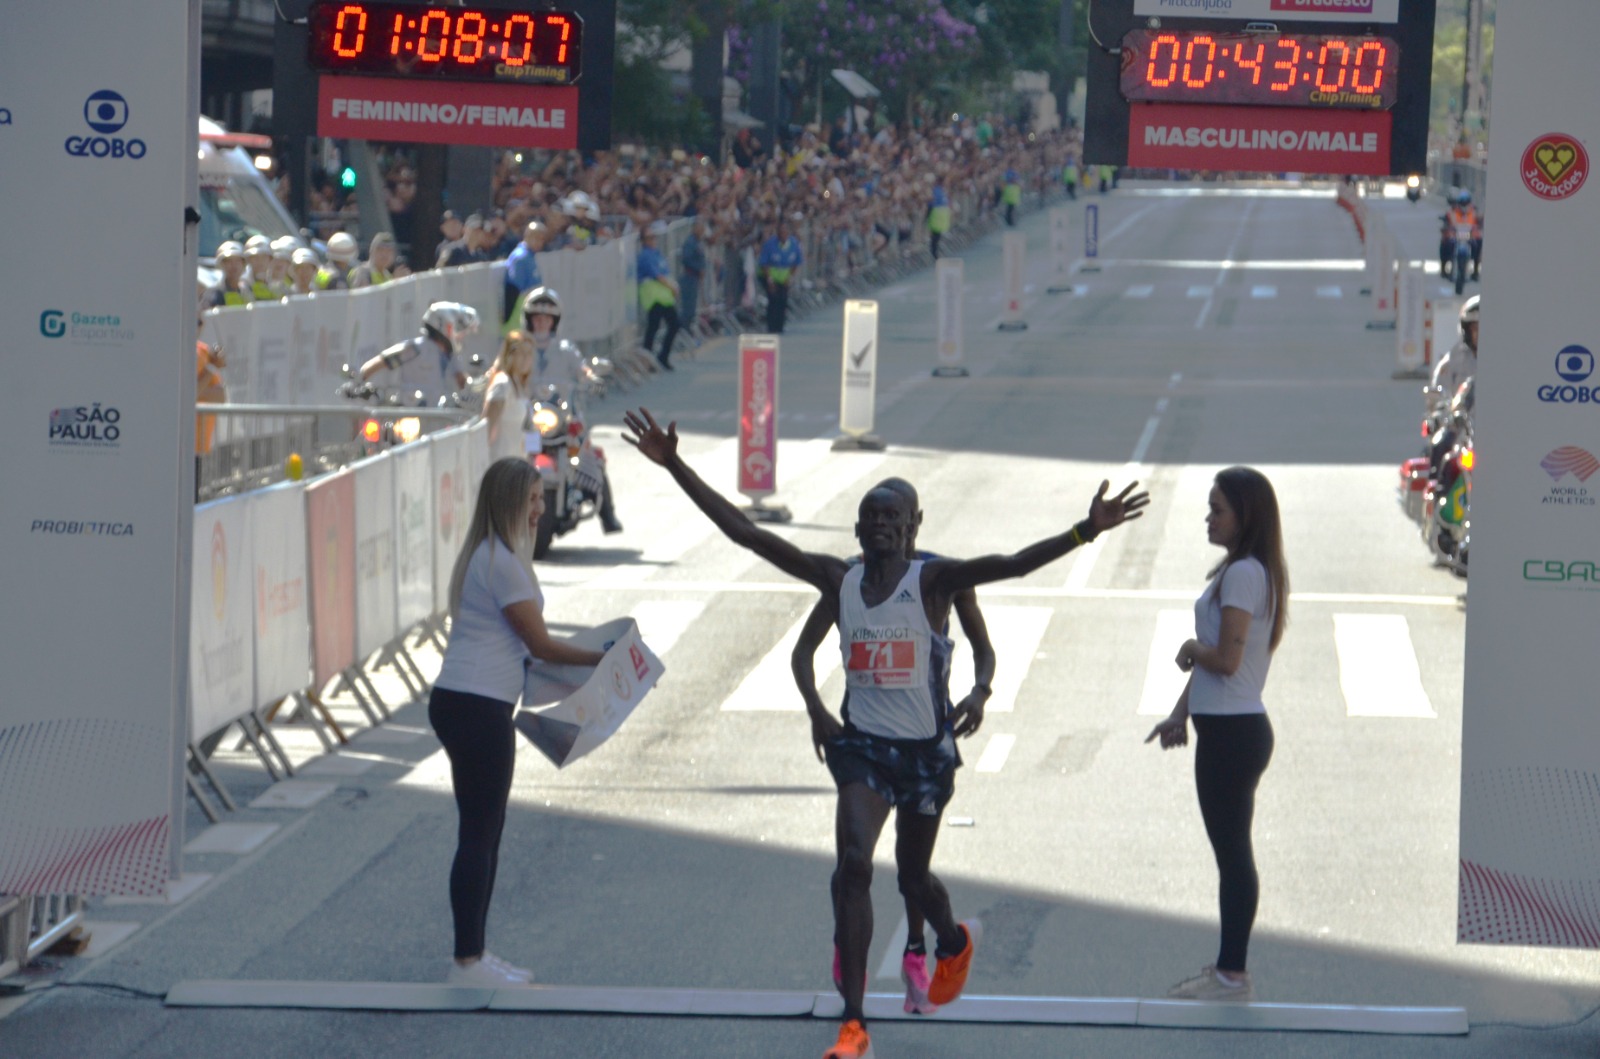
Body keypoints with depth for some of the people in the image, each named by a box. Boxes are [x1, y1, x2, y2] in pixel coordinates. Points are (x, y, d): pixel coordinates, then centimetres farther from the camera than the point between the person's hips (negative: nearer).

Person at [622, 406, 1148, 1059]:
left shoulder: (932, 581, -11)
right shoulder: (838, 581, -2)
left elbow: (1015, 564, -24)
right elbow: (745, 533, -4)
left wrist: (1084, 533, -39)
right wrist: (675, 468, -9)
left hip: (926, 749, -2)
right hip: (863, 744, 2)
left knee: (913, 878, 14)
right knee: (853, 865, -17)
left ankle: (954, 942, 52)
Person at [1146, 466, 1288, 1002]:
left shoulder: (1243, 575, -17)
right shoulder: (1245, 571, 15)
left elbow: (1225, 658, -24)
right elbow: (1213, 655, 19)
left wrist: (1190, 650, -4)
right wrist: (1181, 712, 16)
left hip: (1232, 733, -10)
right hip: (1229, 729, 10)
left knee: (1232, 851, -4)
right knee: (1232, 851, 15)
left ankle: (1231, 975, 1)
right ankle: (1228, 965, 23)